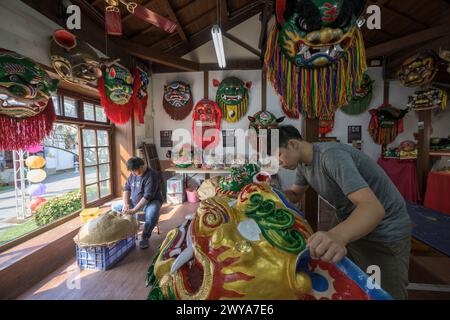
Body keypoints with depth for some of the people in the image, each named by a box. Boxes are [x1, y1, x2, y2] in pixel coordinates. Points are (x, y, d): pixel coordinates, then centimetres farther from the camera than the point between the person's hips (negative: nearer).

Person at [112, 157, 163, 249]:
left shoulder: (152, 176, -25)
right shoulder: (133, 174, -1)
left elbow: (147, 196, -31)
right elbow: (126, 188, 3)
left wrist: (134, 210, -33)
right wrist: (125, 204, -13)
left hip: (151, 201, -7)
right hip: (134, 201, 8)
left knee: (152, 215, -37)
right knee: (114, 206, 2)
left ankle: (145, 238, -13)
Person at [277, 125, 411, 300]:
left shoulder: (331, 155, -31)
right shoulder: (303, 163, -4)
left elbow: (374, 208, -40)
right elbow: (294, 195, 8)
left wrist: (337, 235, -59)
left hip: (385, 234, -7)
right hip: (349, 229, 8)